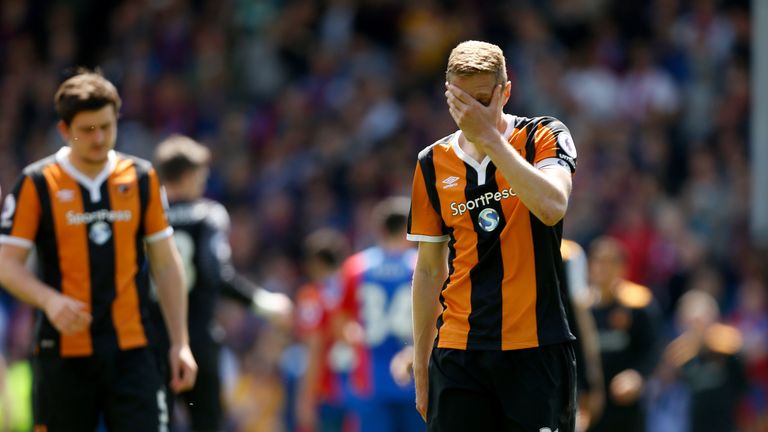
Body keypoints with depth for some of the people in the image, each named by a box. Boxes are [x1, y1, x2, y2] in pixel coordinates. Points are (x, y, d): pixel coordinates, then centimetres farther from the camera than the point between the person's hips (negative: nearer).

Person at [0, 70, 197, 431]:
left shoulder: (141, 178, 8)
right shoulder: (36, 184, 0)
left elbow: (166, 265, 12)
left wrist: (180, 342, 8)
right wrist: (49, 300, -21)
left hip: (132, 350, 2)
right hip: (64, 354, -2)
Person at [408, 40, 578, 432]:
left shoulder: (544, 138, 0)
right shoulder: (433, 164, 9)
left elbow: (552, 207, -21)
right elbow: (429, 271, 14)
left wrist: (489, 136, -19)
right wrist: (421, 369, 11)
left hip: (536, 350, -3)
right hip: (458, 352, 3)